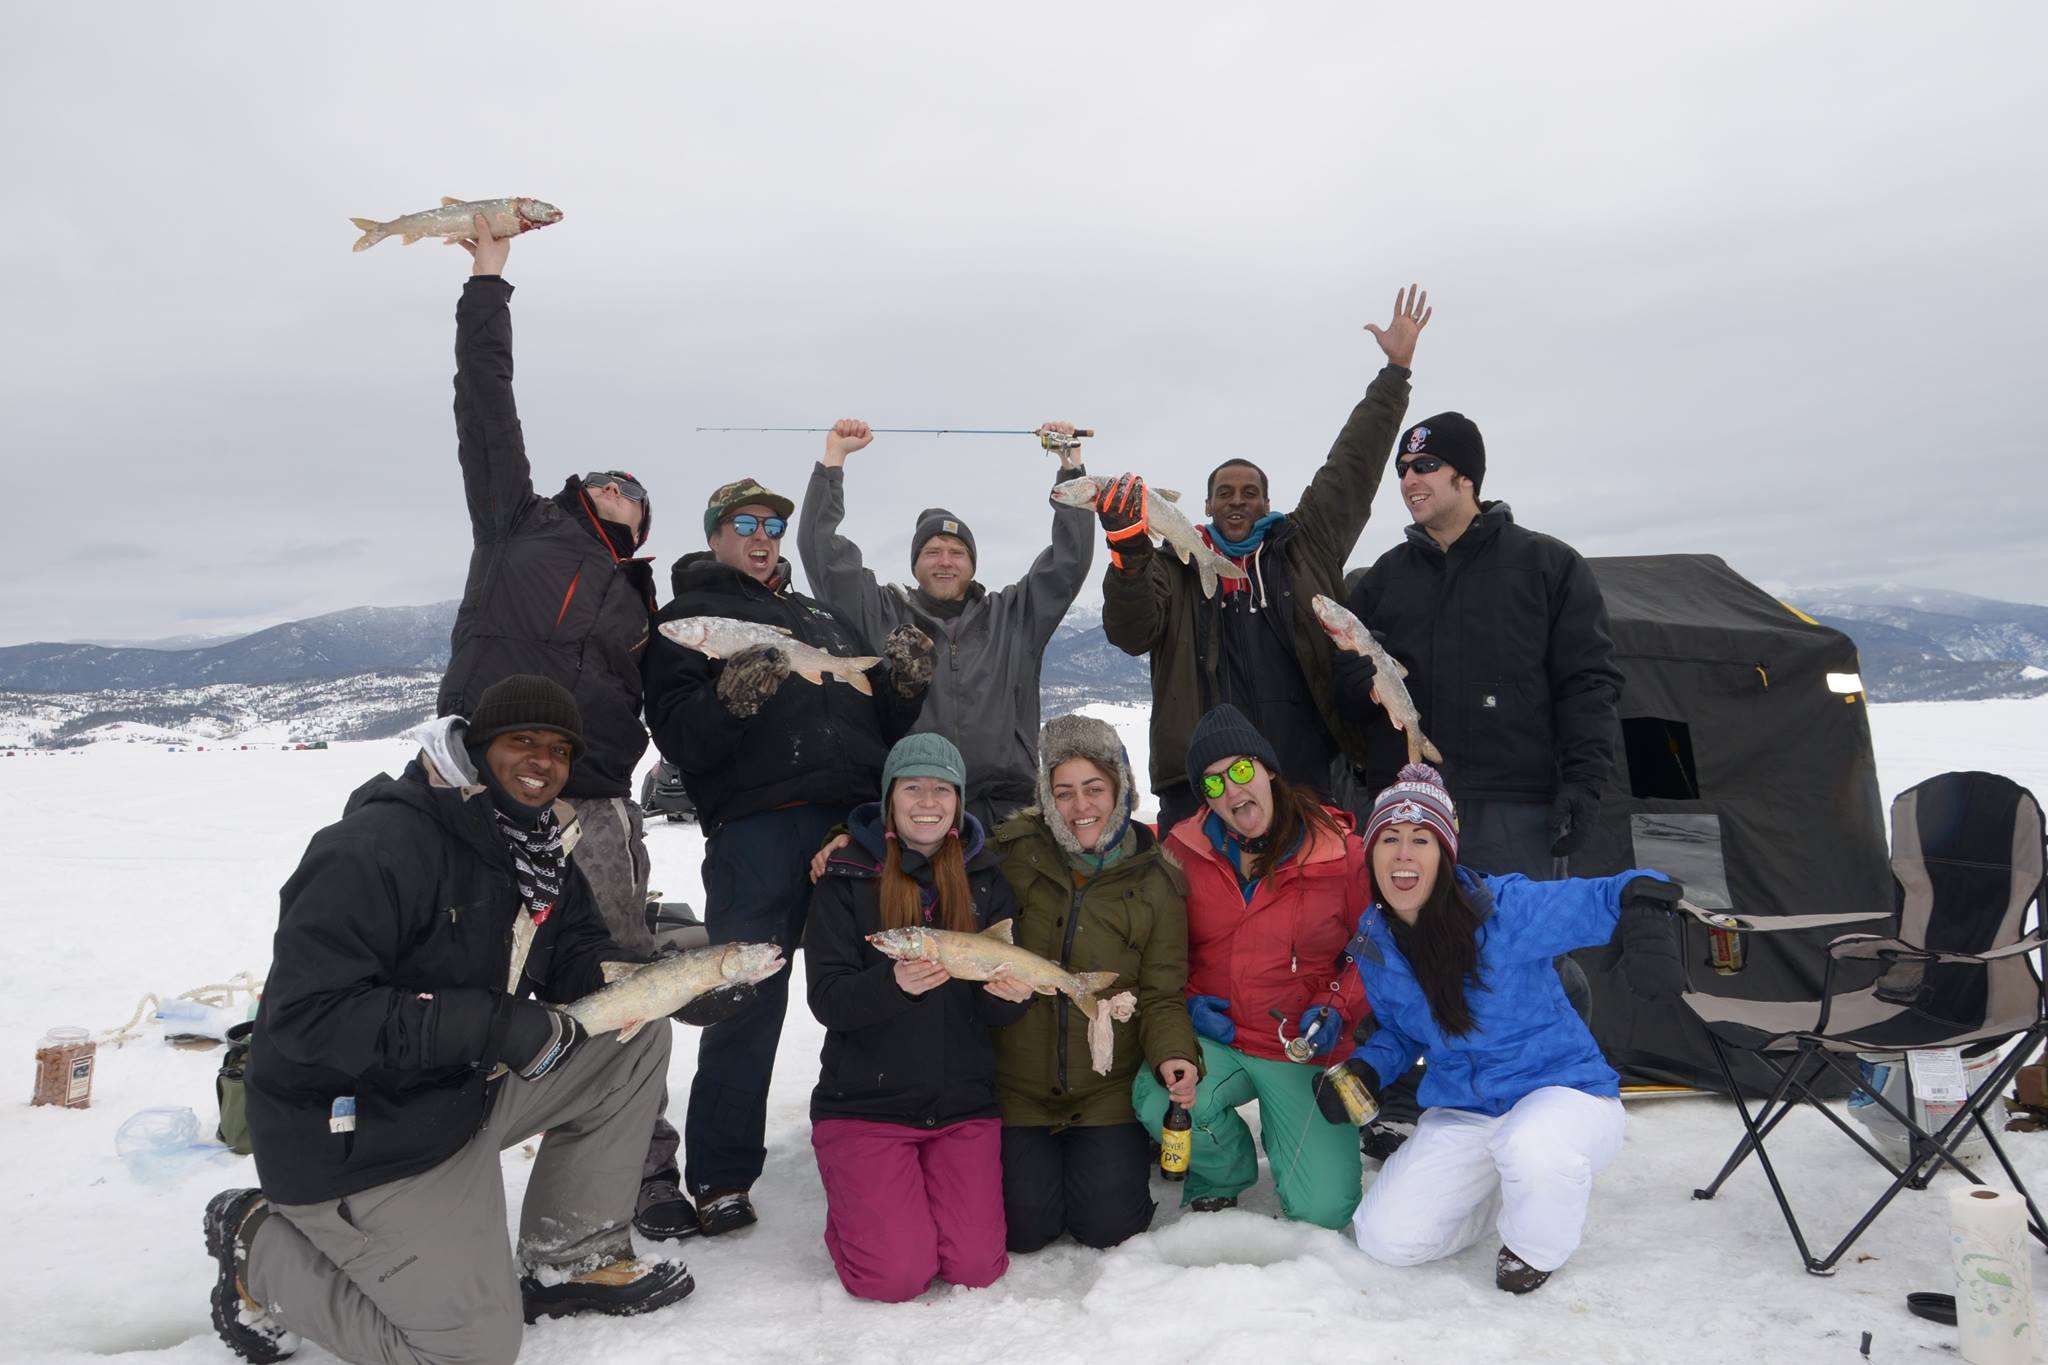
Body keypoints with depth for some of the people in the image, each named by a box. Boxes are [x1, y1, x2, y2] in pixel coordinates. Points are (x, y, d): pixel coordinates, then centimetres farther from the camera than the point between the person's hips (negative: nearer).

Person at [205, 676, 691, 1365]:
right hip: (357, 1139, -8)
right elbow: (308, 1015, -30)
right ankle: (260, 1248, 12)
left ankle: (574, 1259, 9)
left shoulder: (537, 846, 4)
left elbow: (576, 950, 8)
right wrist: (489, 1021, -34)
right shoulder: (373, 848, -25)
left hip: (470, 1089, 8)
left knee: (636, 1037, -3)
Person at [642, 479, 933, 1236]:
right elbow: (678, 736, -2)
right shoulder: (689, 617, 13)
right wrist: (732, 699, -21)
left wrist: (907, 682, 7)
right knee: (746, 1003, -3)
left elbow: (883, 724, 27)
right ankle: (722, 1178, 10)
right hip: (757, 826, -4)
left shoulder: (826, 619, 30)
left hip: (859, 818, 5)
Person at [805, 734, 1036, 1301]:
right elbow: (827, 999, -11)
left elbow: (995, 1011, 4)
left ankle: (933, 1185, 22)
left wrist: (1012, 994, -20)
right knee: (896, 1275, -12)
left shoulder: (985, 878, 6)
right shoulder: (848, 879, -2)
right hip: (865, 1101, -2)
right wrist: (895, 983, -31)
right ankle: (849, 1202, 20)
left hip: (964, 1104, 3)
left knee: (975, 1267, -8)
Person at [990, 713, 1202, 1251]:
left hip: (1107, 1090, 0)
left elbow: (1162, 994, -3)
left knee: (1108, 1226, -5)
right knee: (1024, 1228, -4)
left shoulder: (1155, 882, -5)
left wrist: (1174, 1055, -23)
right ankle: (1028, 1157, 29)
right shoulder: (1012, 853, -9)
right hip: (1015, 1086, 0)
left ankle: (1124, 1149, 27)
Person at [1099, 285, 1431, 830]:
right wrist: (1129, 554, -25)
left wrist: (1396, 369, 19)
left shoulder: (1303, 549, 15)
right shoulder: (1174, 569, 10)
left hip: (1308, 778, 2)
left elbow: (1351, 466, 17)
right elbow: (1130, 632, -7)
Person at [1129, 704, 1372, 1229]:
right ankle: (1222, 1174, 6)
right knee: (1161, 1102, -32)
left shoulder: (1338, 851, -6)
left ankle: (1284, 1133, 25)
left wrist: (1337, 1008, -12)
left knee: (1323, 1210, -12)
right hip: (1211, 1039, 1)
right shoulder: (1183, 851, 0)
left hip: (1306, 1050, -1)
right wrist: (1184, 1000, -6)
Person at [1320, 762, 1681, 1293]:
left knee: (1533, 1152, -40)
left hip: (1562, 1089, -5)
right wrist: (1363, 1069, -8)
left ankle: (1533, 1248, -2)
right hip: (1460, 1114, 5)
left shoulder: (1502, 908, -20)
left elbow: (1594, 901, -25)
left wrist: (1640, 894, -48)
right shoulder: (1373, 944, -2)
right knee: (1386, 1237, -8)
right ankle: (1503, 1189, 21)